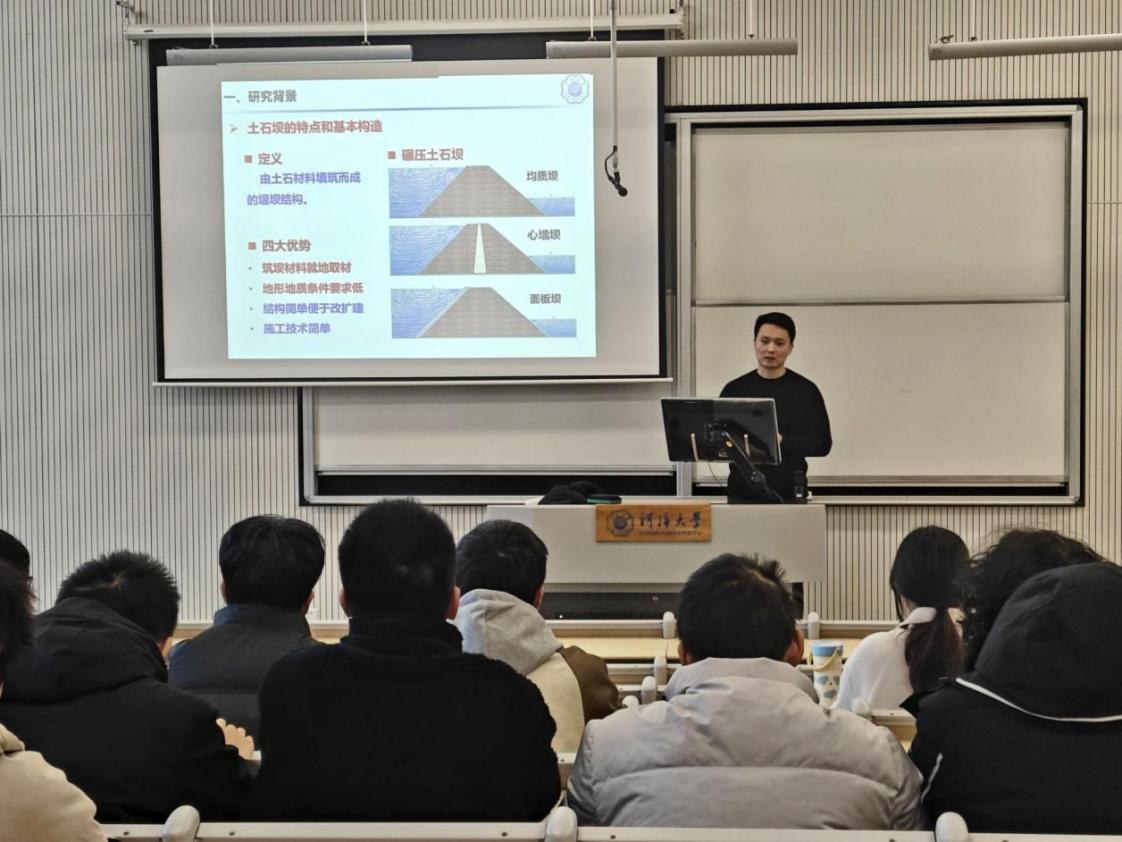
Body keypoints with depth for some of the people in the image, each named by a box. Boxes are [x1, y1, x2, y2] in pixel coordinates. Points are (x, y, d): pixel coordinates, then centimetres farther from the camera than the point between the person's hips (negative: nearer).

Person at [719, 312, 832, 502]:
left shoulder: (805, 390, 3)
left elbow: (822, 443, 0)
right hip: (742, 496, 1)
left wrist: (781, 441, -15)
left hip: (789, 497, -1)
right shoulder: (734, 389, 7)